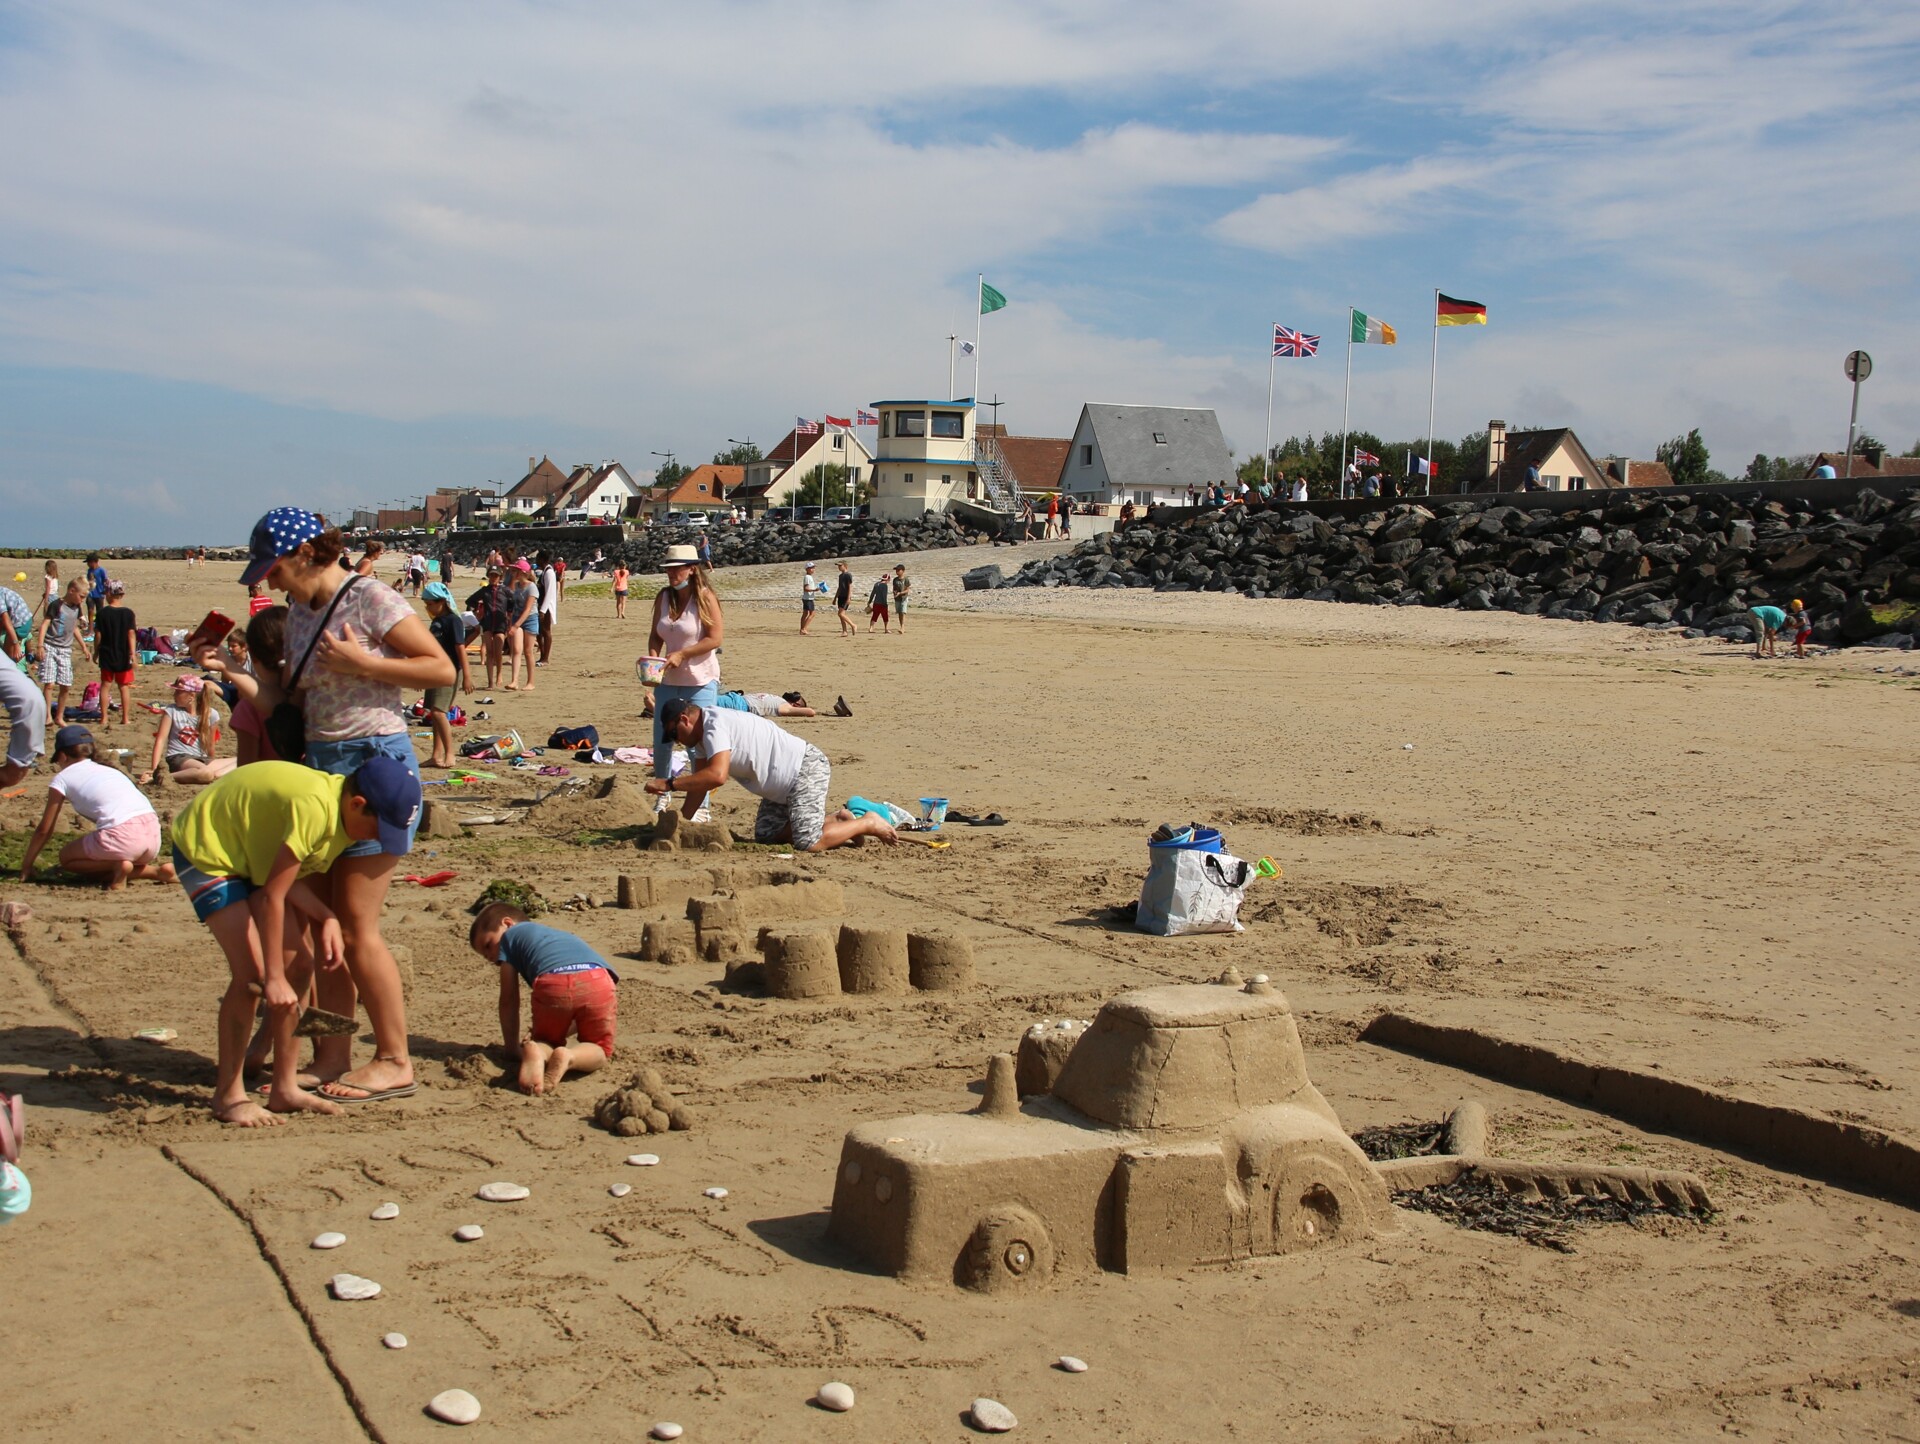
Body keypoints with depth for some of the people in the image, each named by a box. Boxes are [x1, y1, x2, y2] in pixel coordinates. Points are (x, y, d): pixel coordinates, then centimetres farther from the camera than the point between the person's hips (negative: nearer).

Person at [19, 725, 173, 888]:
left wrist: (26, 865, 31)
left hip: (122, 835, -6)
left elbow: (44, 830, 18)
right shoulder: (110, 770, 31)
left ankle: (118, 865, -5)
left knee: (66, 858, 20)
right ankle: (156, 871, 8)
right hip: (154, 833, 6)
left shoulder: (63, 778, 15)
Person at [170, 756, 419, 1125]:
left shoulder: (340, 814, -5)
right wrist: (274, 979, -27)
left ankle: (285, 1088, 10)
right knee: (252, 972, -17)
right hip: (203, 849, -9)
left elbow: (296, 879, -3)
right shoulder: (314, 807, -34)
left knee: (299, 961, 2)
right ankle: (228, 1095, -4)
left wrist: (327, 919, -21)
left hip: (247, 855, 9)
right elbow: (272, 895, -31)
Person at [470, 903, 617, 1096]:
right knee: (599, 1051, 21)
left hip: (552, 984, -3)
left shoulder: (510, 935, 30)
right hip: (599, 980, 3)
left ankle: (533, 1051, -12)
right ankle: (568, 1057, -11)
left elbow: (508, 1001, 25)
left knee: (547, 1043, 23)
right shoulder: (561, 936, 45)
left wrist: (512, 1048, 30)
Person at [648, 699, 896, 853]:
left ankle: (868, 824, 1)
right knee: (765, 835, 13)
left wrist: (668, 784, -28)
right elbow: (700, 784, 16)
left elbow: (716, 776, -35)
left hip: (807, 769, -11)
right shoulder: (703, 734, 11)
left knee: (808, 844, -20)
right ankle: (836, 821, 21)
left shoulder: (716, 725, -22)